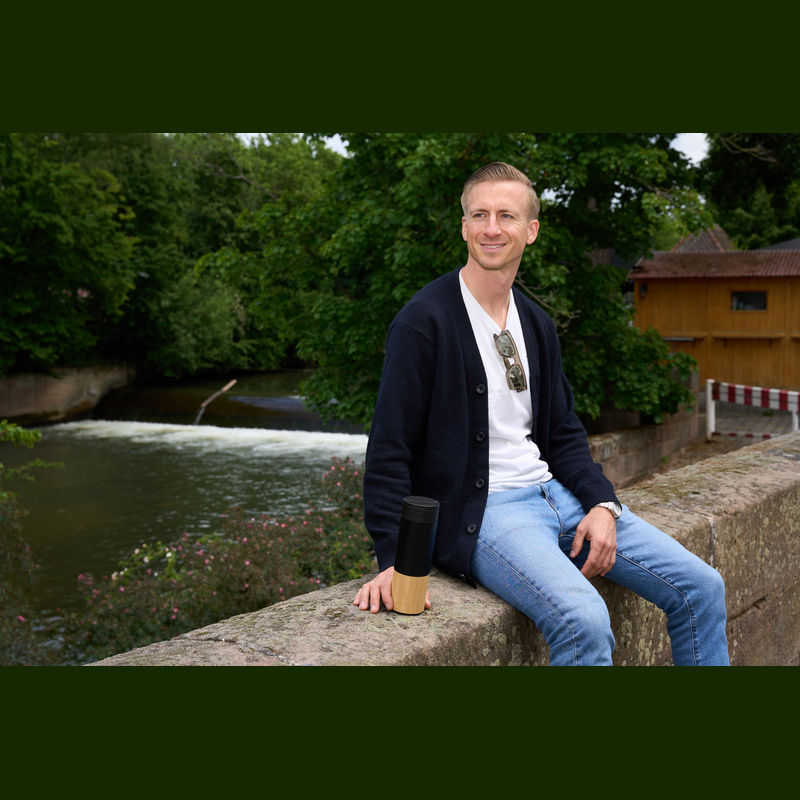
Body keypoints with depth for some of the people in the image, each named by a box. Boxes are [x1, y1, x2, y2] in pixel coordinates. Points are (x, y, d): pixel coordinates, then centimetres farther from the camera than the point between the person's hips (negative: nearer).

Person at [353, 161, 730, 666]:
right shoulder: (424, 321, -11)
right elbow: (390, 451, -12)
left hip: (553, 492, 8)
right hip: (480, 510, -7)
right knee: (585, 619, -32)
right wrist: (395, 561, -20)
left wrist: (602, 504, 0)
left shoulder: (538, 325, 13)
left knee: (701, 587, 2)